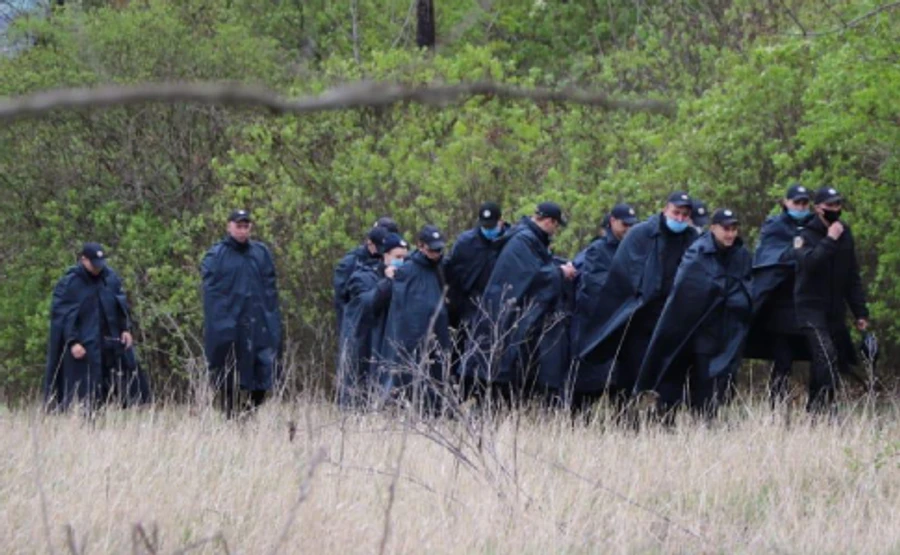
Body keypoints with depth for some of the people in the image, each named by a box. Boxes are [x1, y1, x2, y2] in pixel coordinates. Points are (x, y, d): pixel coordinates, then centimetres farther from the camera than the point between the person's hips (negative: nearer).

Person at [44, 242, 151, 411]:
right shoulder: (69, 284, -9)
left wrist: (125, 329, 6)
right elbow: (62, 316, -10)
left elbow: (122, 305, 16)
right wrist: (72, 342, -17)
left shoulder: (110, 277, 6)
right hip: (85, 345, -5)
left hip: (112, 341, 5)